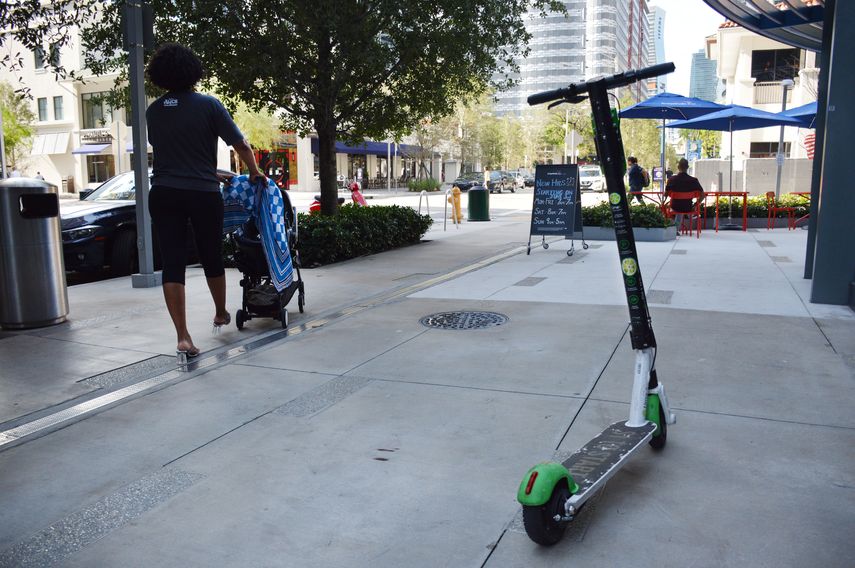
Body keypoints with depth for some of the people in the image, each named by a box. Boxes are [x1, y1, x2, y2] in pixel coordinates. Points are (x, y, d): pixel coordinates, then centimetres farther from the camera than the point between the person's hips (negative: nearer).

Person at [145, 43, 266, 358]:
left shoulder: (153, 111, 8)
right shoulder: (208, 105, -5)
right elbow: (242, 146, -3)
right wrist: (254, 173, 16)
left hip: (163, 194, 2)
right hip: (203, 194, -2)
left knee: (172, 264, 0)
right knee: (212, 258, 16)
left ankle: (183, 337, -6)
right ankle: (221, 314, 36)